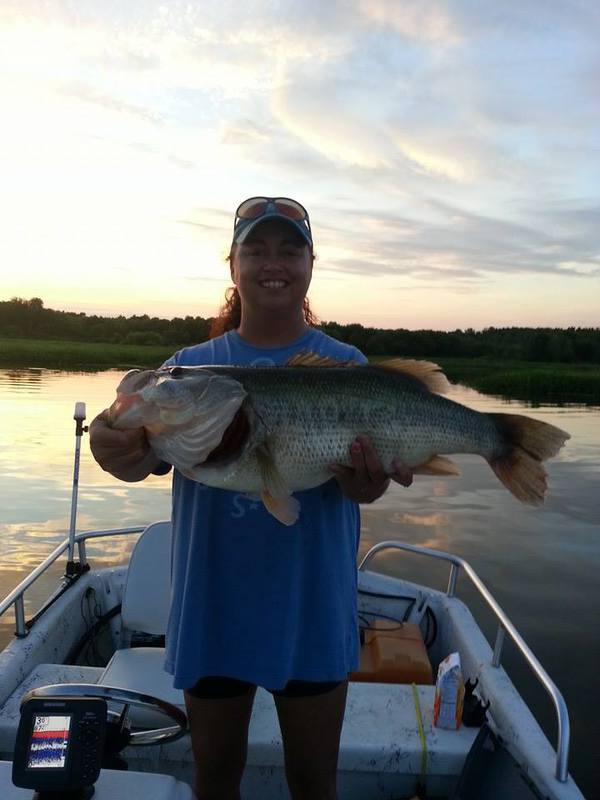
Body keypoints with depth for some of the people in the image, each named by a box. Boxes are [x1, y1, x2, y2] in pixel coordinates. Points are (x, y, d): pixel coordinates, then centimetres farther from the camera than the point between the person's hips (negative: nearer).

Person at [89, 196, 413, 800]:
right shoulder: (192, 366, -1)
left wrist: (365, 478, -35)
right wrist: (115, 447, -35)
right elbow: (143, 460, -12)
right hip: (211, 607, 1)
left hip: (312, 608, -1)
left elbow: (361, 484, -11)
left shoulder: (345, 366, -3)